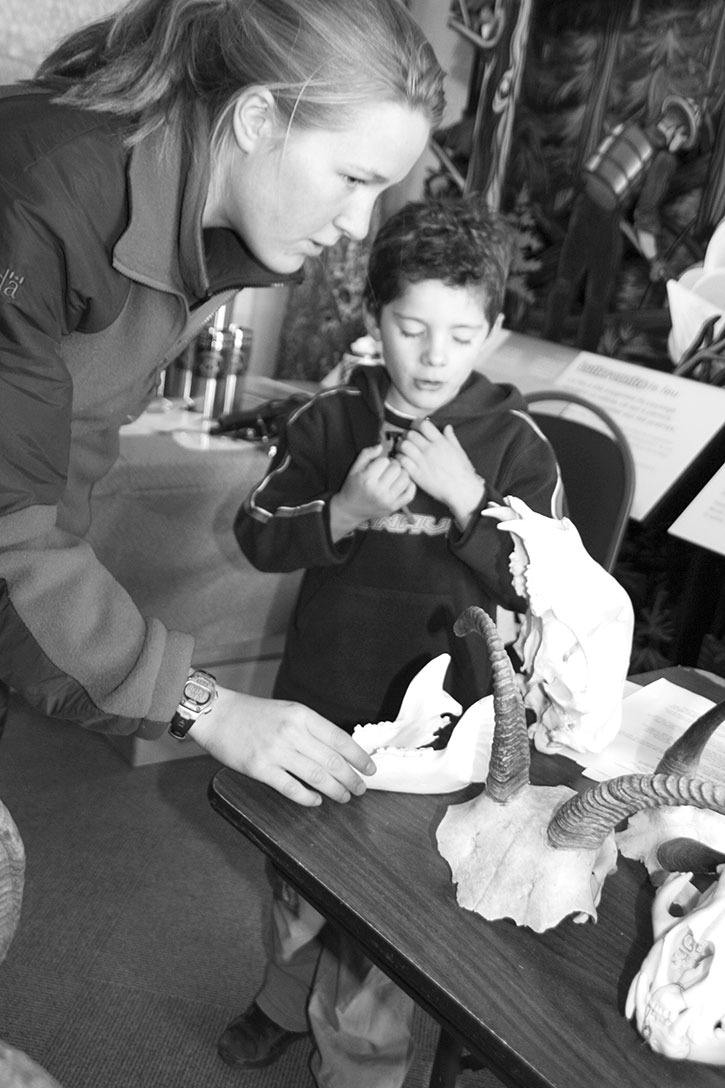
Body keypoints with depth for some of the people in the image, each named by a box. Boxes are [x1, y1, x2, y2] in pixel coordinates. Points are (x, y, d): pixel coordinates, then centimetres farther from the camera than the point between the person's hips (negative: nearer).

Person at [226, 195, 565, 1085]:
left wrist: (467, 497, -23)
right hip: (319, 695, 4)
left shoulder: (514, 442, -9)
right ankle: (290, 996, 56)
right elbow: (256, 536, -1)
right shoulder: (330, 419, -4)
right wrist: (342, 514, -20)